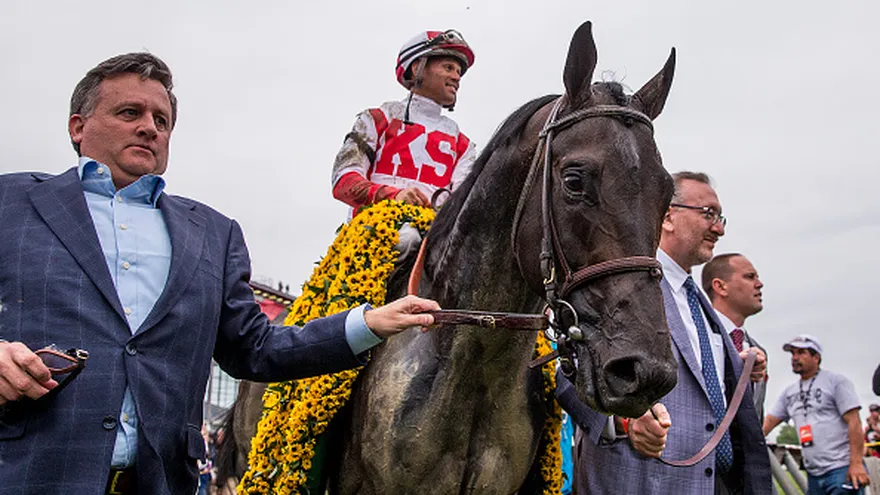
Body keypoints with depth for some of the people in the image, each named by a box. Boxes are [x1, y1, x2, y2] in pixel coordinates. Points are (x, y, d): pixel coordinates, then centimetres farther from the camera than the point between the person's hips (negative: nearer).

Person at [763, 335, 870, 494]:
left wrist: (856, 463, -16)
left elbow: (853, 422, -8)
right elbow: (768, 421, 14)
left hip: (842, 469, -7)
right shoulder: (789, 392, 17)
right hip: (813, 474, 7)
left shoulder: (836, 381, -1)